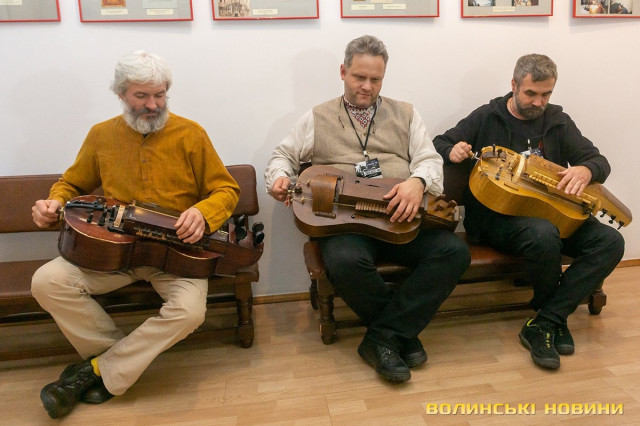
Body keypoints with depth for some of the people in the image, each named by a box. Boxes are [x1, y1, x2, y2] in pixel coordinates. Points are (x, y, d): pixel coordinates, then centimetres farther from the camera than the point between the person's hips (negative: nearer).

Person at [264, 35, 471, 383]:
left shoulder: (405, 114, 19)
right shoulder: (317, 119, 16)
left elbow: (429, 159, 9)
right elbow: (283, 157, 18)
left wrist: (417, 181, -16)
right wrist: (280, 177, -7)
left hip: (400, 218, 2)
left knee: (454, 251, -24)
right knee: (345, 262, -36)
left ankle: (383, 337, -17)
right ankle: (403, 332, -9)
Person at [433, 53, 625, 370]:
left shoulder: (558, 121, 14)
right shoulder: (487, 118, 3)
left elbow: (599, 160, 12)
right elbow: (438, 145, 4)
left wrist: (584, 170, -14)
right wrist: (452, 152, -21)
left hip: (549, 213, 5)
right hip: (496, 216, -5)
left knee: (610, 242, -19)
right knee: (544, 235, -37)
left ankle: (544, 324, -19)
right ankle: (558, 317, -6)